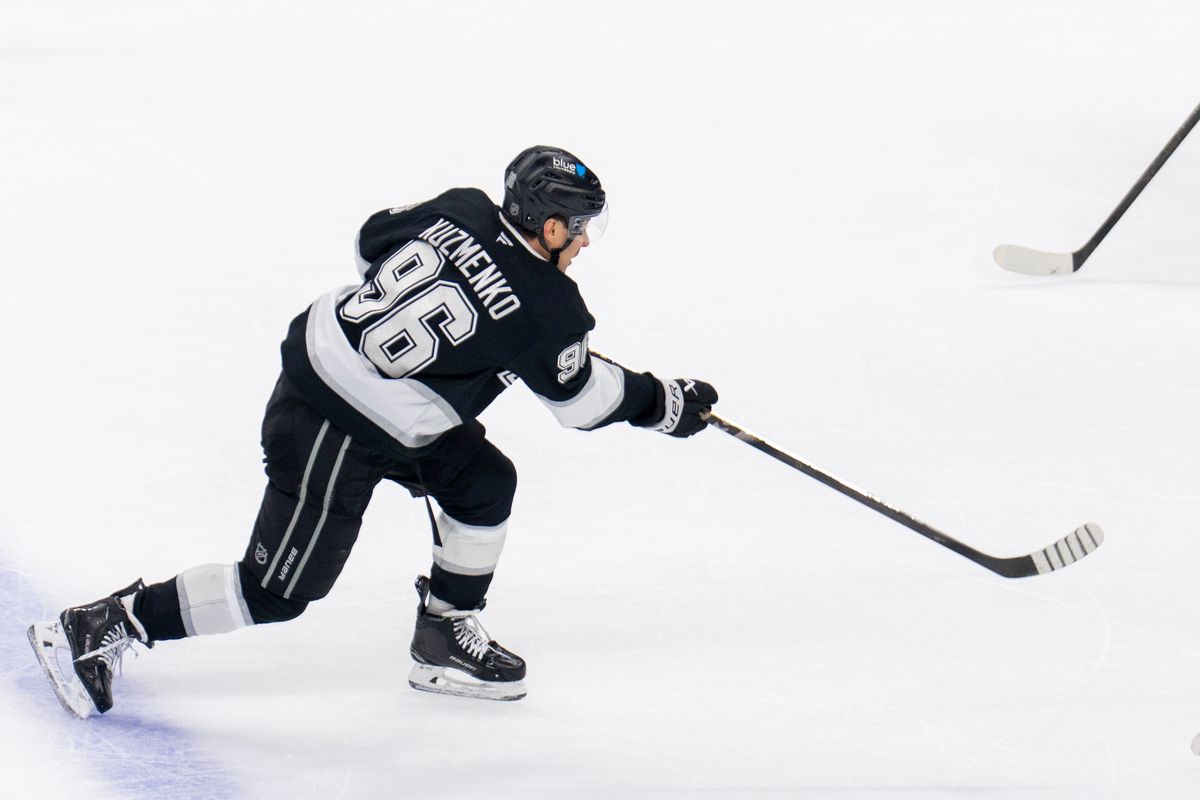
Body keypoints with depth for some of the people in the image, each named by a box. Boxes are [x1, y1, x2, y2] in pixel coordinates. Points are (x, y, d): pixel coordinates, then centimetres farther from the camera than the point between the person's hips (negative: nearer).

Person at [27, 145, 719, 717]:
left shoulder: (459, 210, -1)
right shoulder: (540, 311, -18)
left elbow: (375, 240, 17)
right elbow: (580, 397, -1)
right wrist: (666, 404, 13)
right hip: (333, 436, -9)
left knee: (485, 481, 15)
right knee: (278, 592, 1)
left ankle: (446, 638, 26)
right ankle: (104, 627, 4)